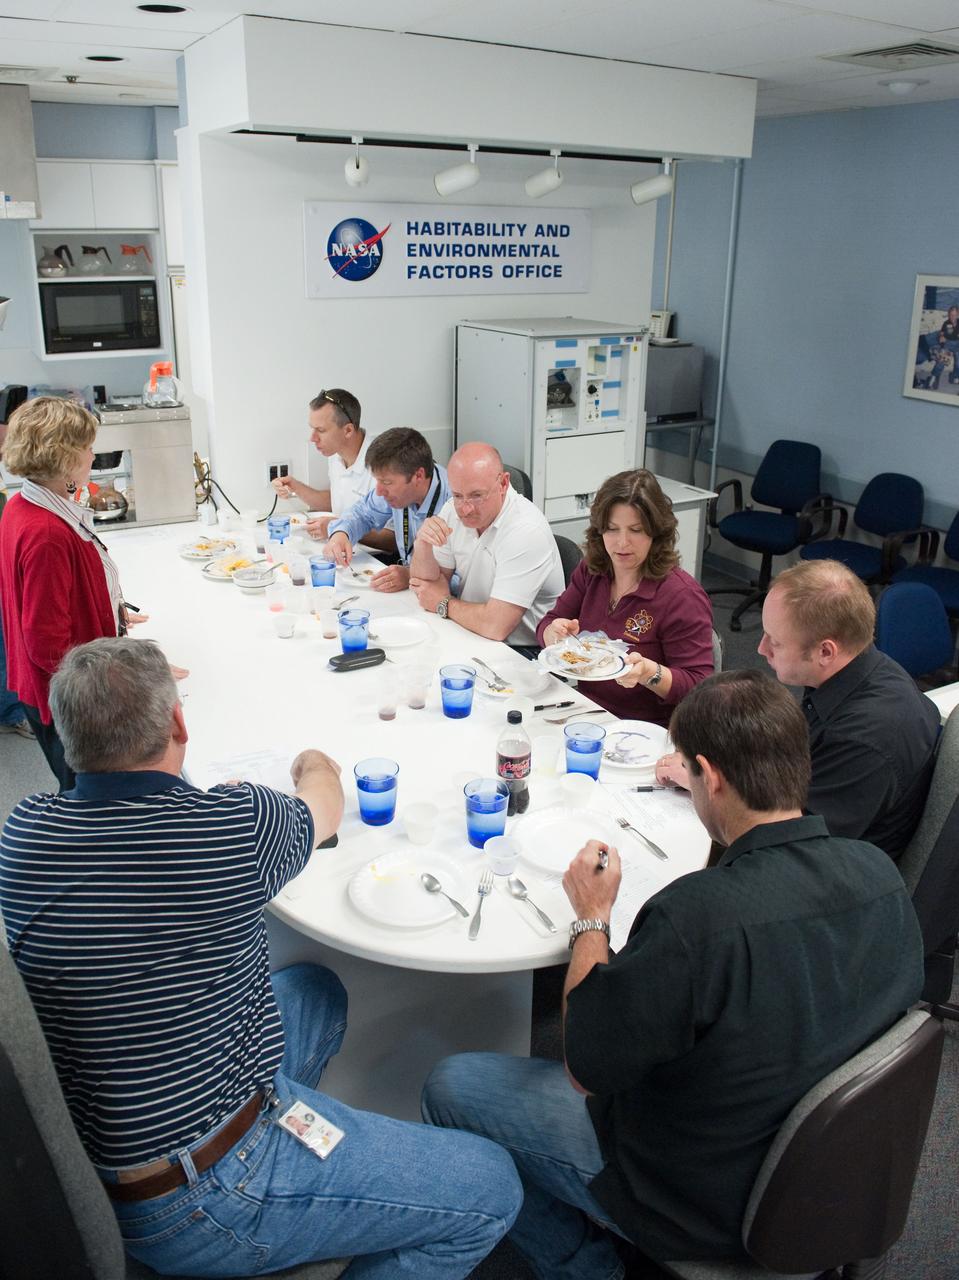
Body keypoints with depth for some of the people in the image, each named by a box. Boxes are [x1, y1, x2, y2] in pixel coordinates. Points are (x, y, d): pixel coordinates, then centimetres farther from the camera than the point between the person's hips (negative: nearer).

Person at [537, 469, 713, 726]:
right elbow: (546, 626, 10)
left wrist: (649, 673, -32)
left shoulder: (682, 596, -14)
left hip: (644, 731, -6)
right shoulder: (590, 570, 6)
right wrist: (556, 633, -14)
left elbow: (699, 689, -14)